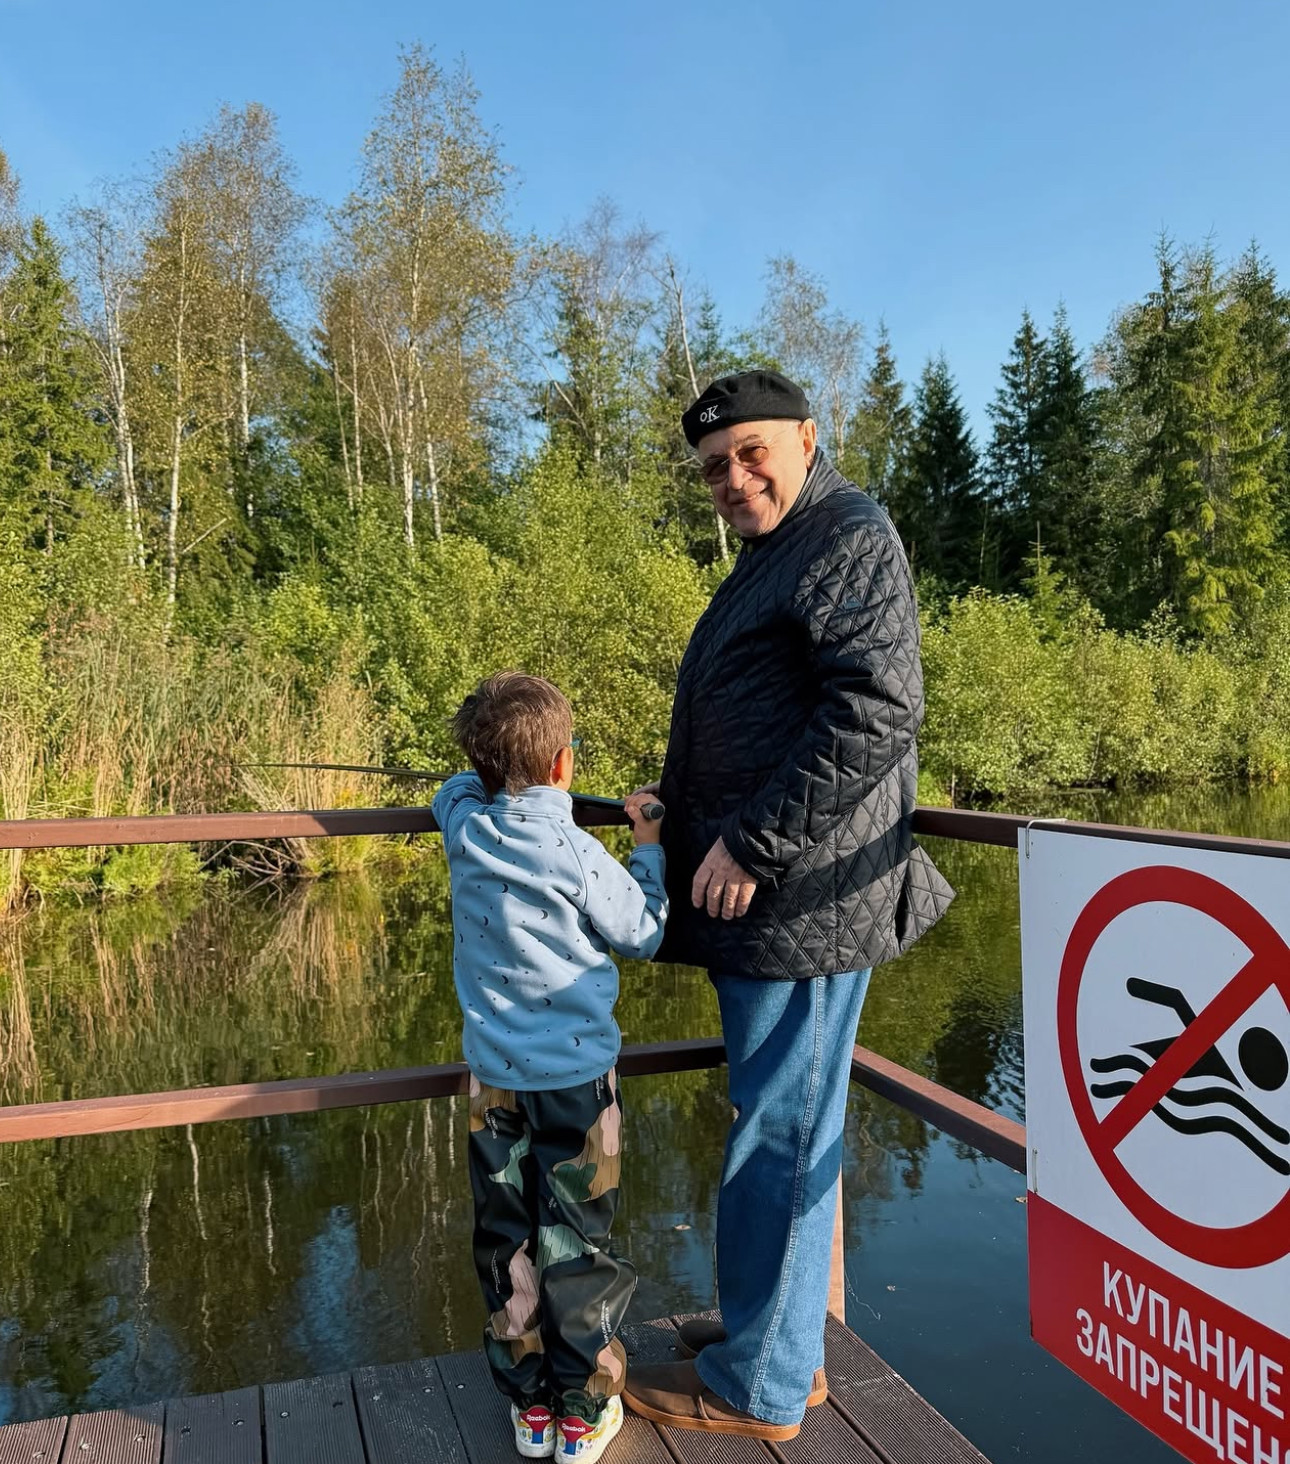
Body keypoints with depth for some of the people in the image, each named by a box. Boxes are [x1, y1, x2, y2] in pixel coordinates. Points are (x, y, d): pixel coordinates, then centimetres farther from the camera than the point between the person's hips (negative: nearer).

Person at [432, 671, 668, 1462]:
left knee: (507, 1243, 15)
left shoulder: (464, 827, -3)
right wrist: (649, 849, 7)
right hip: (577, 1074, -4)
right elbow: (643, 932, -3)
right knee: (577, 1242, 9)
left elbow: (458, 787, 22)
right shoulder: (578, 854, -17)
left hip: (495, 1073, 4)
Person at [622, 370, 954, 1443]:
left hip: (803, 896, -10)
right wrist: (685, 810, 20)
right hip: (759, 892, 10)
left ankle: (758, 1384, 16)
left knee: (780, 1131, 0)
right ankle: (784, 1342, 32)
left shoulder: (851, 537, -9)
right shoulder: (775, 554, 22)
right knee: (787, 1126, 17)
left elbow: (878, 710, -22)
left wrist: (751, 842, -21)